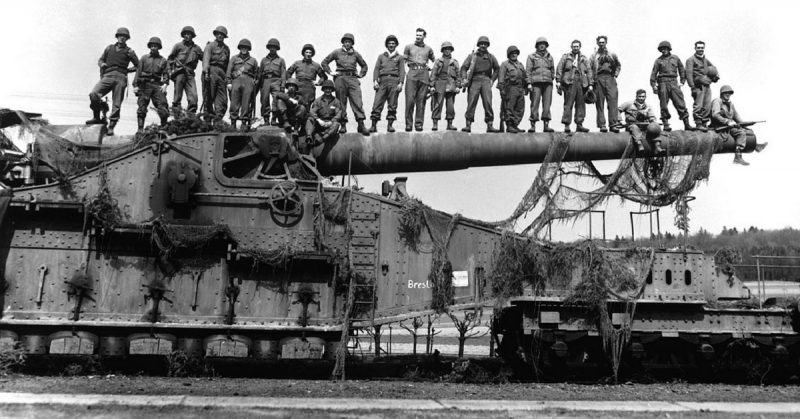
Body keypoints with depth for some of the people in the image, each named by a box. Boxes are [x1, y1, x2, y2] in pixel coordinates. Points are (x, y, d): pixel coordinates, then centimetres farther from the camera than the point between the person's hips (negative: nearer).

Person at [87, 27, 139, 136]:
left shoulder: (129, 51, 14)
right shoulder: (109, 48, 21)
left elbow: (138, 66, 14)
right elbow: (100, 60, 28)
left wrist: (127, 70, -2)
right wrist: (102, 64, 6)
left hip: (120, 78, -1)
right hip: (108, 76, 1)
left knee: (116, 104, -6)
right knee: (94, 94, -21)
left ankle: (111, 127, -1)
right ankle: (97, 117, -4)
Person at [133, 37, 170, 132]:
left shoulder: (163, 60, 13)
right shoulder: (144, 58, 13)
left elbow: (166, 73, 7)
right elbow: (138, 71, 9)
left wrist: (165, 84, -10)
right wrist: (135, 85, 0)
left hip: (157, 85, 0)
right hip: (145, 85, 0)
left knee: (163, 107, -10)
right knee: (142, 108, -4)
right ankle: (140, 129, -3)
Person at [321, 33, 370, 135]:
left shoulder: (355, 54, 13)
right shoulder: (337, 52, 8)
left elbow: (364, 65, 28)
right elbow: (324, 62, 15)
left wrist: (361, 74, 13)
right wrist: (330, 73, 5)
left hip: (353, 78, 0)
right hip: (340, 78, 0)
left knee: (357, 101, -12)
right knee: (341, 102, 0)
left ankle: (361, 125, -17)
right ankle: (343, 125, 6)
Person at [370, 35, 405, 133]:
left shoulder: (399, 57, 17)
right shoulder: (381, 56, 21)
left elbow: (402, 71, 7)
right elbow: (376, 69, 12)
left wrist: (400, 83, -7)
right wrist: (375, 81, -3)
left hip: (394, 81, -1)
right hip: (382, 81, 1)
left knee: (392, 105, -4)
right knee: (377, 103, -8)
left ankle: (390, 125, -1)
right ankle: (374, 125, -10)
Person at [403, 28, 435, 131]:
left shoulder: (428, 49, 17)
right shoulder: (409, 47, 14)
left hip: (424, 75, 1)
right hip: (412, 74, -1)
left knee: (421, 100, -3)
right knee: (410, 99, -10)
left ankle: (419, 123, -1)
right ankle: (408, 123, -7)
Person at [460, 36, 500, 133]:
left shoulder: (490, 57, 16)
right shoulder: (472, 55, 10)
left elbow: (497, 69, 27)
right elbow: (464, 67, 4)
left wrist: (492, 80, 14)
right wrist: (464, 79, -11)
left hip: (486, 81, 2)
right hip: (474, 80, -1)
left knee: (488, 103, -8)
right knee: (471, 102, -8)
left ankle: (489, 126, -7)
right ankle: (468, 125, -8)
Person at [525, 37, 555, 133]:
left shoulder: (550, 57, 19)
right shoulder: (531, 56, 10)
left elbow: (553, 71, 20)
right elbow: (528, 71, 4)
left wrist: (554, 80, 9)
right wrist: (529, 83, -6)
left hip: (548, 83, 3)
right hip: (536, 82, -3)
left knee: (547, 104, -2)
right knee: (534, 104, -7)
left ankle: (546, 125, -2)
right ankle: (533, 125, -7)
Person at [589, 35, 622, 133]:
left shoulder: (612, 55, 17)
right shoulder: (594, 56, 12)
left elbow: (618, 65, 25)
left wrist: (616, 74, 11)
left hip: (610, 78, 1)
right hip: (598, 80, -1)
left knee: (613, 101, -10)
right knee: (600, 103, -3)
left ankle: (613, 124, -12)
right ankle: (602, 125, -2)